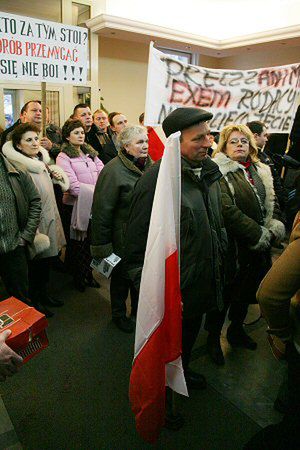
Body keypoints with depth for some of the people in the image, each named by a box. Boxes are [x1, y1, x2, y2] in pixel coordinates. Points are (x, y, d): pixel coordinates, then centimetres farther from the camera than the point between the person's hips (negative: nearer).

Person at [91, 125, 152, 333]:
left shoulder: (150, 165, 1)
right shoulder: (113, 170, -19)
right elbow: (102, 209, -18)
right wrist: (101, 243, -16)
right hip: (124, 236, -6)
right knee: (122, 276, 14)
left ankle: (138, 309, 45)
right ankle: (119, 314, 38)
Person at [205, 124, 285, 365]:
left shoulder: (261, 171, 10)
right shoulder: (219, 173, -13)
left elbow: (273, 203, 12)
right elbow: (228, 211, -23)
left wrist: (275, 228, -7)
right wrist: (260, 235, -19)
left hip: (260, 248, 7)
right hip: (232, 247, -7)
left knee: (247, 291, 21)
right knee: (224, 293, 8)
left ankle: (237, 329, 44)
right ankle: (213, 337, 29)